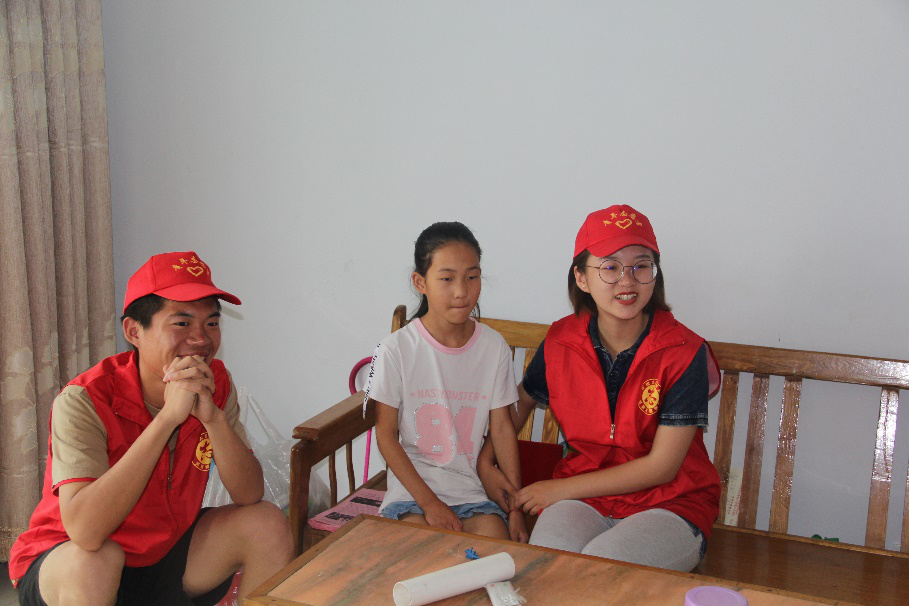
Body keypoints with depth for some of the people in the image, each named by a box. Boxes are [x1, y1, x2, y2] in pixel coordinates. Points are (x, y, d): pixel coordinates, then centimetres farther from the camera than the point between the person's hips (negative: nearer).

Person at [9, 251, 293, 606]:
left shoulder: (216, 383, -10)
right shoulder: (84, 400, -26)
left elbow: (249, 495, -13)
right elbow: (85, 531, -38)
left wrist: (214, 417, -30)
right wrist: (168, 416, -40)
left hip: (167, 553, 5)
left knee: (268, 525, -13)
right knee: (93, 557, -36)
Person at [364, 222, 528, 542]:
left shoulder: (494, 347, 0)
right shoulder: (396, 349, -9)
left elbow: (502, 428, 5)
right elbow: (386, 435, -5)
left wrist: (516, 506, 0)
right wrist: (429, 503, -12)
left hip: (472, 489, 3)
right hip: (412, 487, -2)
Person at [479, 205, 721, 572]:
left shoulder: (684, 352, -13)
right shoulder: (560, 343, -2)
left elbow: (662, 467, -13)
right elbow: (521, 402, 20)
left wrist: (559, 489, -12)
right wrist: (485, 465, 4)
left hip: (669, 504, -2)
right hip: (584, 500, 2)